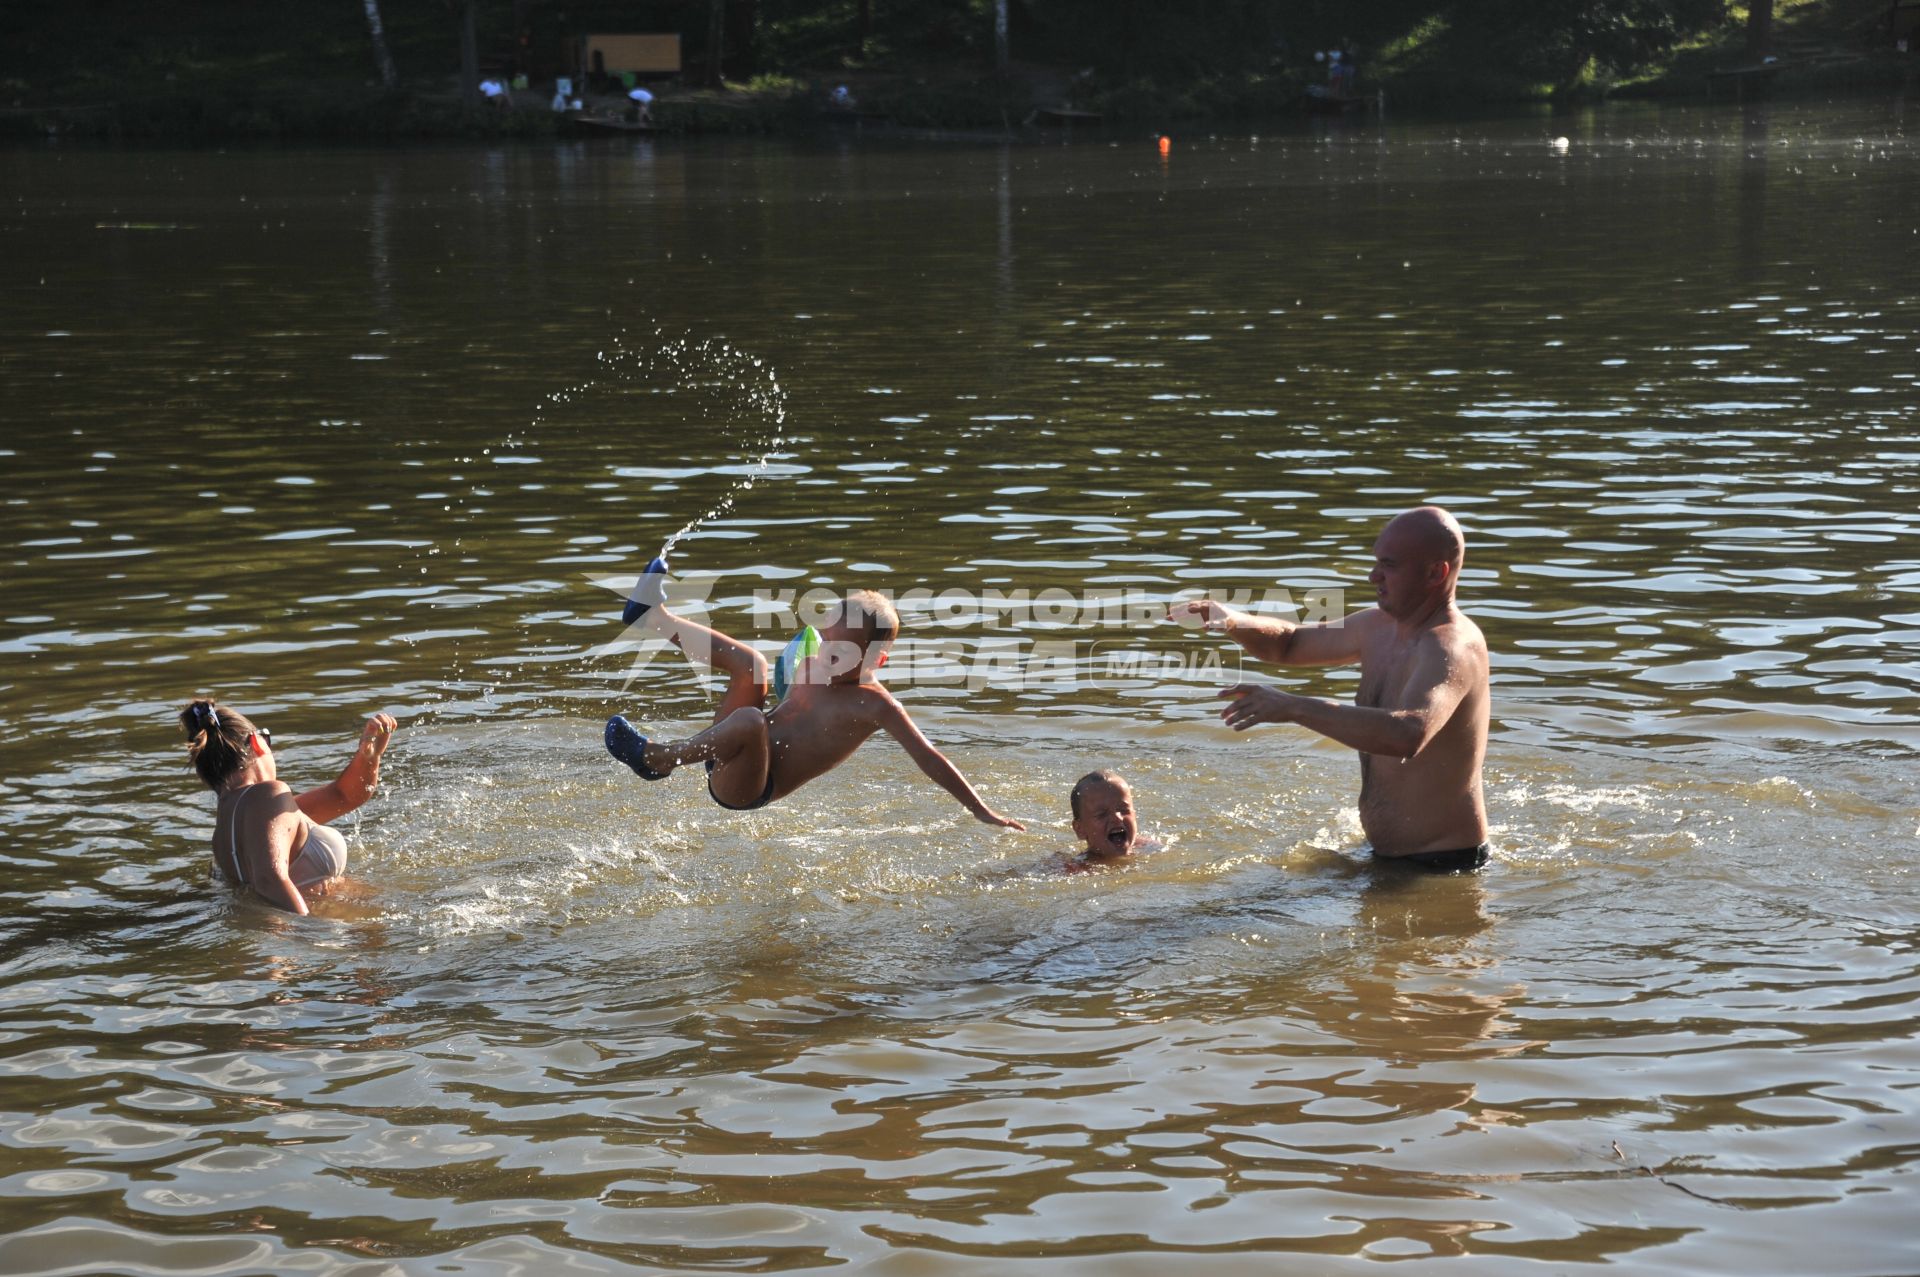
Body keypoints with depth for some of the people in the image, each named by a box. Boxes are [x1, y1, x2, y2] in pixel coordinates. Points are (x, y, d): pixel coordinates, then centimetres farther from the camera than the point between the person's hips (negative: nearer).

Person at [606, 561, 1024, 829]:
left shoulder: (874, 704, -11)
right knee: (750, 662, 2)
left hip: (746, 788, -7)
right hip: (726, 765, 7)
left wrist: (983, 813, -15)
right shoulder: (811, 669, 10)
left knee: (749, 719, -37)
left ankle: (659, 757, -22)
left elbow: (929, 759, -12)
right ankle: (654, 617, 8)